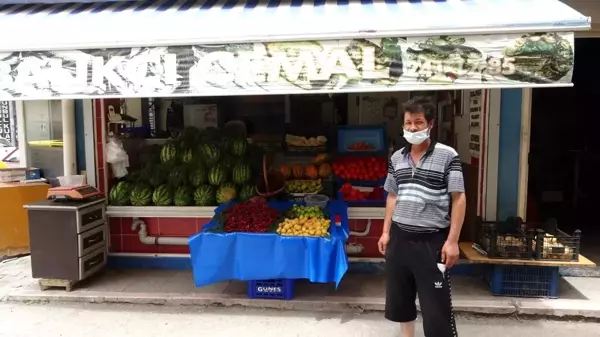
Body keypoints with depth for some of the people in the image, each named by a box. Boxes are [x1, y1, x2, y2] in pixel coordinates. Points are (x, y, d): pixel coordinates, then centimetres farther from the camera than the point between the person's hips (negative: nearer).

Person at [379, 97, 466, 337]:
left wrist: (452, 240, -12)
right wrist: (386, 231, 10)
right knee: (399, 297, 17)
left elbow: (459, 199, -8)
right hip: (400, 237, 5)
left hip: (432, 240, -5)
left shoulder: (447, 155, -8)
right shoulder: (396, 158, 7)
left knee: (436, 306, 1)